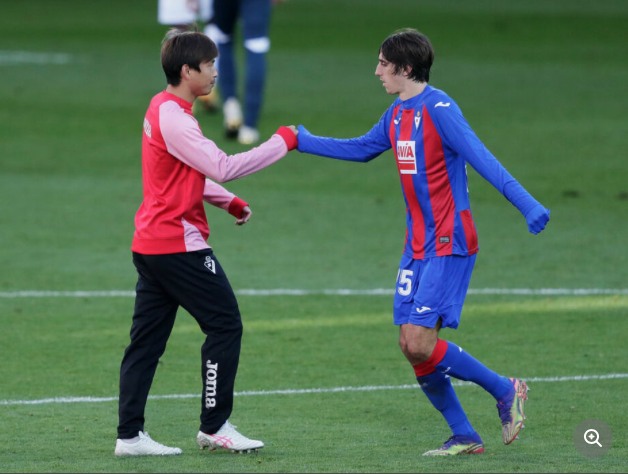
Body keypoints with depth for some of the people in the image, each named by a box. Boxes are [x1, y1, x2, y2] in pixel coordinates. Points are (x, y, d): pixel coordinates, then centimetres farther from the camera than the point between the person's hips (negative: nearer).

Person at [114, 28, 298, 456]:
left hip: (150, 244, 10)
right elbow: (222, 167, -21)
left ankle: (129, 435, 6)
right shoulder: (172, 118, -18)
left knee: (147, 340, 7)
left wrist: (229, 201, 13)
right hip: (178, 243, -10)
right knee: (225, 325, -1)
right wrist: (282, 142, -13)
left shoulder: (165, 110, 14)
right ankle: (215, 426, 4)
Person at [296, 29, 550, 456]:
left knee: (421, 343, -16)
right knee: (410, 346, 3)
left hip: (449, 244, -9)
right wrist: (301, 141, 34)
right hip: (418, 245, 9)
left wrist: (527, 205, -35)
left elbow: (482, 160, -25)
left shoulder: (438, 109, -15)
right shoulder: (398, 114, 12)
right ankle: (464, 437, 12)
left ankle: (505, 391, 3)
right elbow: (361, 149, 31)